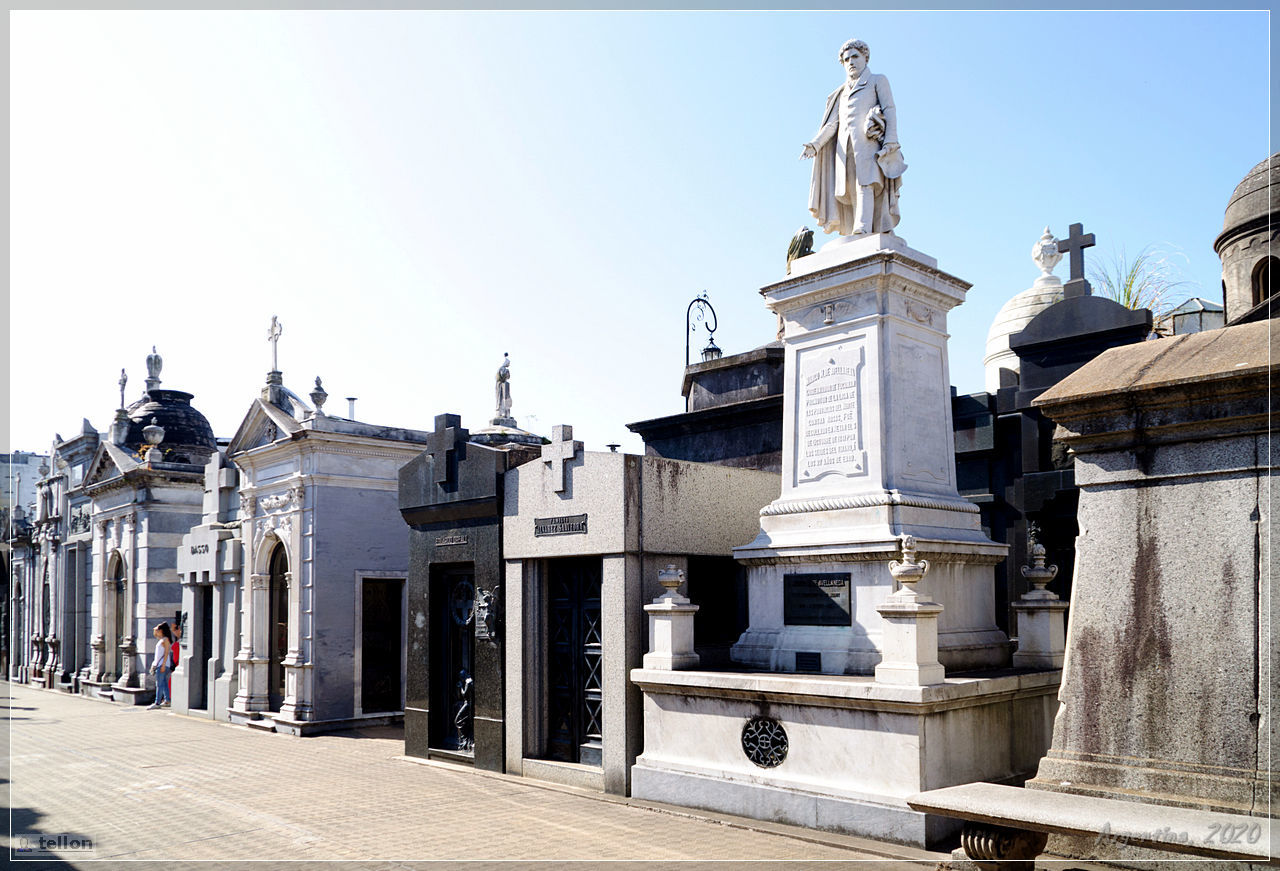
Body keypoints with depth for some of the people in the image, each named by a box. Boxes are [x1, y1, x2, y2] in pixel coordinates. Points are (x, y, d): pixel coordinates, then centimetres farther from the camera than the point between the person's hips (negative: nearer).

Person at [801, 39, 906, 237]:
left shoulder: (878, 81, 18)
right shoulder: (842, 92, 30)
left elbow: (890, 110, 5)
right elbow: (832, 123, 18)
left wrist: (890, 141, -11)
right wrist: (815, 144, 0)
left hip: (868, 141, -5)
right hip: (845, 146, 5)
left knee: (865, 183, -24)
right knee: (852, 192, -8)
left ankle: (863, 231, -41)